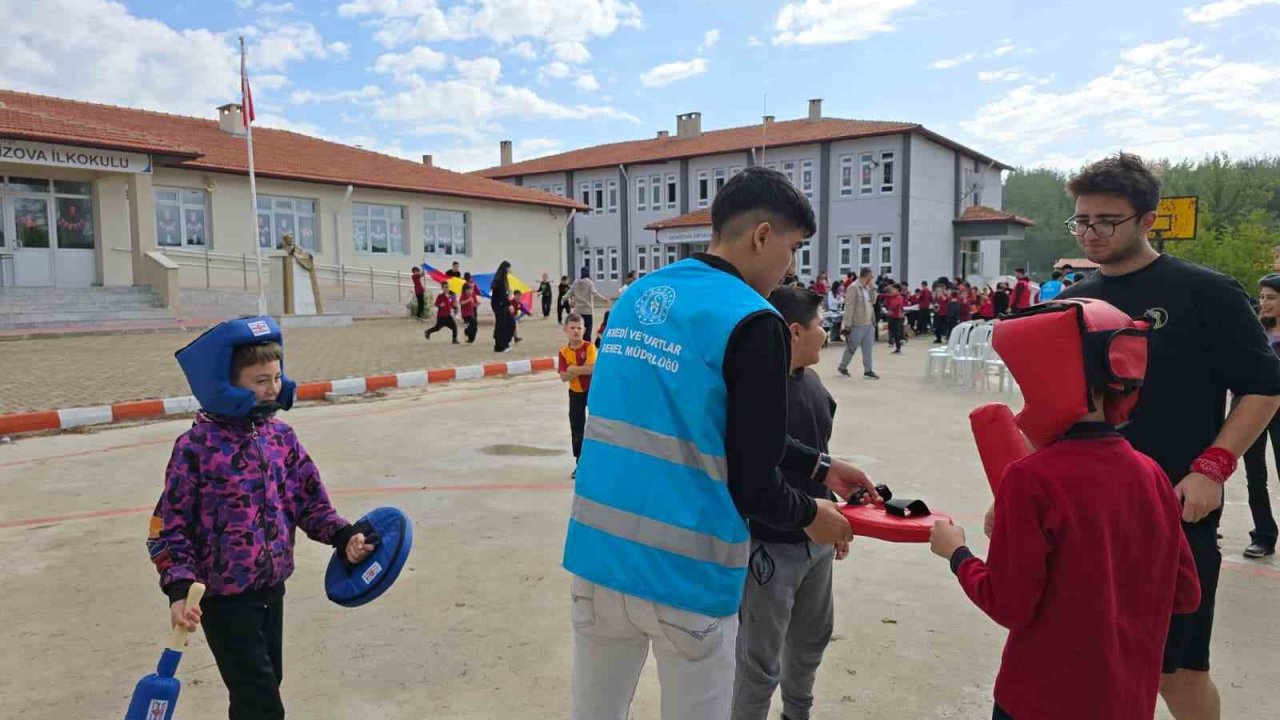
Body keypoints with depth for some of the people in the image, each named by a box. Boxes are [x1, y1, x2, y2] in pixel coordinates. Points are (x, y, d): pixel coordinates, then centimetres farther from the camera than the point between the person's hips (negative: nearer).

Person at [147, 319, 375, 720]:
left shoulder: (281, 436, 0)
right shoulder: (196, 447, -16)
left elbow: (308, 500, 7)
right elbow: (170, 527, -10)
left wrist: (343, 535, -8)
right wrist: (179, 589, -19)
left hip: (272, 590, 6)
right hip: (224, 598, -5)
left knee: (264, 687, 20)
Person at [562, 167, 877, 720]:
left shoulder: (637, 296, 8)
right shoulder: (752, 320, -15)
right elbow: (752, 484, -13)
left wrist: (819, 467, 19)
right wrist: (809, 516, 8)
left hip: (598, 552, 7)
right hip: (686, 570, -6)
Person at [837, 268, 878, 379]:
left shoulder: (867, 288, 11)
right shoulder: (854, 288, -14)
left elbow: (872, 302, 12)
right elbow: (849, 307, -17)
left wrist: (872, 288, 2)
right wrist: (847, 325, -20)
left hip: (869, 324, 8)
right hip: (857, 324, -7)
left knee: (868, 348, 8)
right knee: (851, 348, 5)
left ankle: (868, 370, 13)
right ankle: (842, 367, 22)